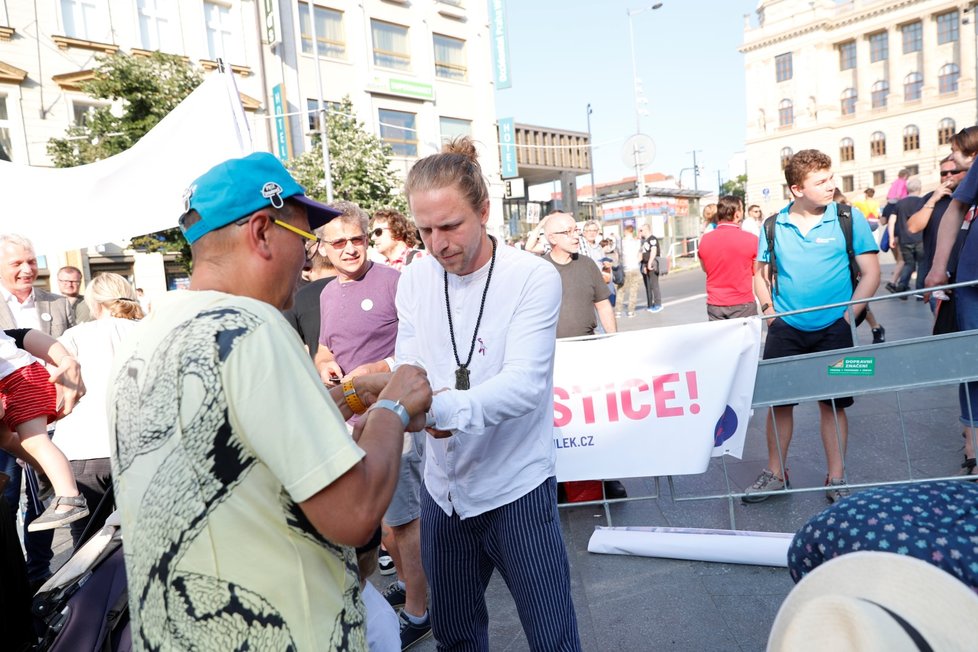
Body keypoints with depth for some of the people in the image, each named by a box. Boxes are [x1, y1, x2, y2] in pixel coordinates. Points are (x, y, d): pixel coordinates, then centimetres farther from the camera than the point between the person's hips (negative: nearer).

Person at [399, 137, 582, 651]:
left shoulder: (534, 277, -15)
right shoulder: (414, 280, 0)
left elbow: (524, 384, -25)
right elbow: (407, 368, 0)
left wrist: (442, 407, -42)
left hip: (516, 487, -4)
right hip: (443, 486, 5)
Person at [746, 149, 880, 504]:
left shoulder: (849, 219, -2)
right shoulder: (774, 226, 3)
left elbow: (871, 273, -2)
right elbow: (761, 274, 15)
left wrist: (847, 315, -9)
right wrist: (768, 307, 1)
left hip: (833, 329, -1)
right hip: (785, 328, 2)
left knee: (833, 403, 6)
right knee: (778, 401, 6)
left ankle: (836, 478, 22)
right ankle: (775, 473, 22)